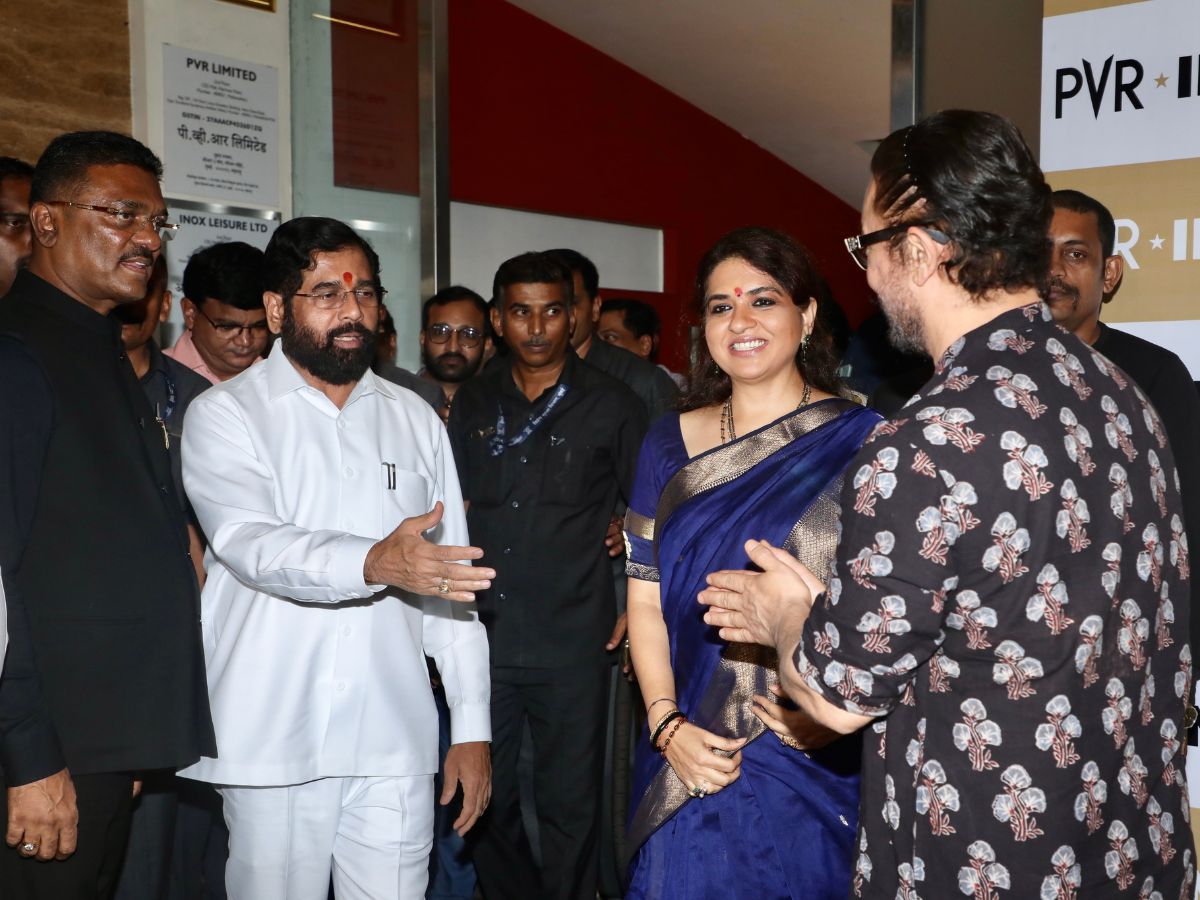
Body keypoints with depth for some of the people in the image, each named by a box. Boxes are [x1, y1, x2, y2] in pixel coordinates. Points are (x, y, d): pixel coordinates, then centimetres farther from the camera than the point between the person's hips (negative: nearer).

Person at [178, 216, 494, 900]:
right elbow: (251, 543, -17)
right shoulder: (225, 414, 0)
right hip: (274, 742, -2)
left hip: (396, 743, 3)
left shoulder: (415, 420, 11)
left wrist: (472, 728, 6)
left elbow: (451, 575, 10)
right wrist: (376, 562, -34)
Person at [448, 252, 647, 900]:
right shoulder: (472, 404, 8)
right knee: (484, 801, 14)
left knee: (569, 807, 6)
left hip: (572, 648, -3)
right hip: (483, 640, 4)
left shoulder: (611, 406, -2)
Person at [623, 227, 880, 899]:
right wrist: (667, 724, -8)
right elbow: (645, 599, 3)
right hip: (692, 762, 2)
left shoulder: (861, 440, -5)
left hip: (823, 767, -2)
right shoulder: (671, 445, 5)